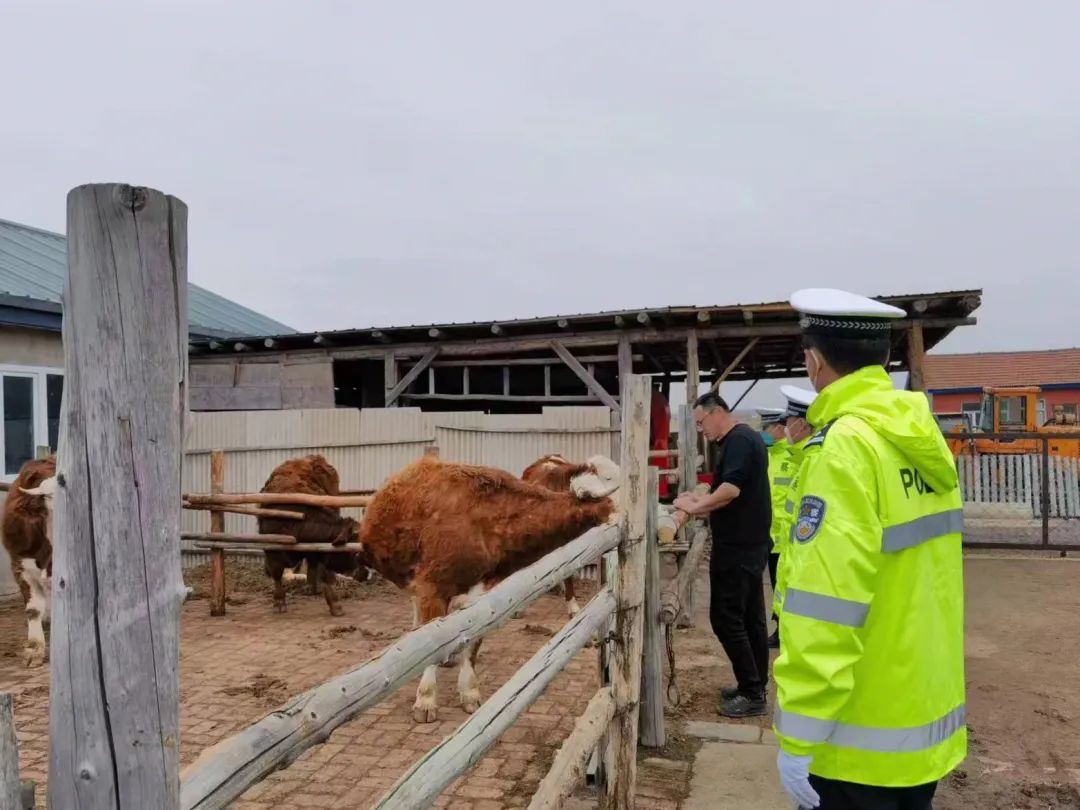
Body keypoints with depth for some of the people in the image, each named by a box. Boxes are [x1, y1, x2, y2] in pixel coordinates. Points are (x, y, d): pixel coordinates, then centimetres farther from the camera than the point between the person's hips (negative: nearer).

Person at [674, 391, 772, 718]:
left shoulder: (739, 440, -16)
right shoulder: (743, 439, 15)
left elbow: (731, 489, -27)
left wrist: (694, 507, -15)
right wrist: (702, 501, 11)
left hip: (737, 546, -10)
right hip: (748, 543, 10)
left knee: (726, 618, -4)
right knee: (750, 619, 14)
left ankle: (752, 694, 2)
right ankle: (754, 687, 22)